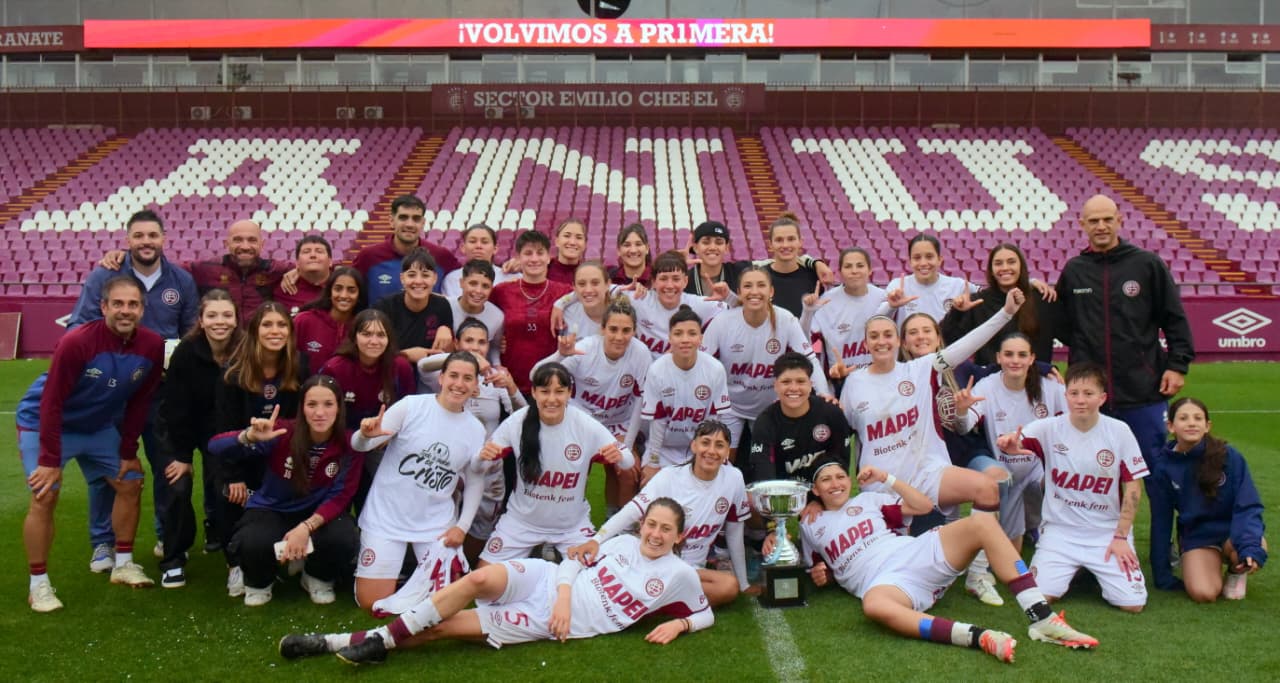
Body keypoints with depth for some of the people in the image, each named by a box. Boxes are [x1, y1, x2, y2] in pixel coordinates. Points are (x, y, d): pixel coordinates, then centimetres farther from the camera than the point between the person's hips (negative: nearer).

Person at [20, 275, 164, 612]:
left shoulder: (152, 346, -18)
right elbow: (51, 402, -27)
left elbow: (139, 401, -4)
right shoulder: (76, 343, -33)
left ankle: (123, 564, 21)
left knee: (130, 483, 6)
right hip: (44, 422, -6)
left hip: (100, 426, 6)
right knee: (44, 497, -14)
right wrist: (50, 459, -25)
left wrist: (128, 452, -1)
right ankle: (39, 584, -1)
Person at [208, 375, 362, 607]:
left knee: (344, 540, -31)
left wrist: (306, 527, -32)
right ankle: (259, 582, 5)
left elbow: (339, 497, -15)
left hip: (318, 513, 1)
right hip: (271, 509, -1)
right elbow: (216, 446, -26)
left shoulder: (349, 444, -17)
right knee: (253, 544, -34)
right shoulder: (283, 433, -22)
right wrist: (250, 436, -48)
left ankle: (318, 578, 6)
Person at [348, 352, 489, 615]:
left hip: (437, 522, 2)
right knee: (370, 603, -2)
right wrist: (366, 434, -36)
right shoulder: (411, 406, -12)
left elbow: (475, 482, 9)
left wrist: (462, 526, -2)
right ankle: (391, 562, 27)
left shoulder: (476, 429, -1)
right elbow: (360, 446, -13)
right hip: (387, 516, -2)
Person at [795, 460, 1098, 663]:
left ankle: (1042, 619, -29)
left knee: (981, 523, -23)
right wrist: (819, 575, 4)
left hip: (917, 555, 3)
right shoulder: (810, 527, 22)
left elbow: (924, 505, 18)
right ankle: (980, 638, -53)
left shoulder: (868, 499, 23)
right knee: (874, 605, -45)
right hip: (883, 582, -3)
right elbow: (824, 573, 28)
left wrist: (886, 479, 12)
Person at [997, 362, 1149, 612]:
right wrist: (1009, 443, -50)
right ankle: (1073, 571, 18)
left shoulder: (1119, 432, -6)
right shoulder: (1050, 428, -7)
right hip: (1060, 530, 0)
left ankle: (1097, 572, 21)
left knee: (1133, 603, -12)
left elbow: (1133, 488, -1)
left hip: (1108, 532, 0)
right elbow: (1017, 441, -25)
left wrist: (1121, 537, -5)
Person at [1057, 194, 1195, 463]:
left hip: (1145, 391, -2)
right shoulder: (1072, 271, 7)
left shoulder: (1148, 264, 2)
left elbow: (1175, 319, 3)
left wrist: (1178, 365, -2)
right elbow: (1063, 326, 15)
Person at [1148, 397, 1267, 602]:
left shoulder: (1228, 455, -14)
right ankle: (1215, 564, 12)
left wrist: (1250, 546, -33)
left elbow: (1248, 506, -14)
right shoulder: (1162, 466, -8)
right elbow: (1160, 521, -1)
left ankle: (1237, 572, 3)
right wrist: (1162, 574, 1)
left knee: (1255, 545, -35)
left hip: (1232, 529, 0)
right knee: (1203, 593, -24)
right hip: (1197, 536, 0)